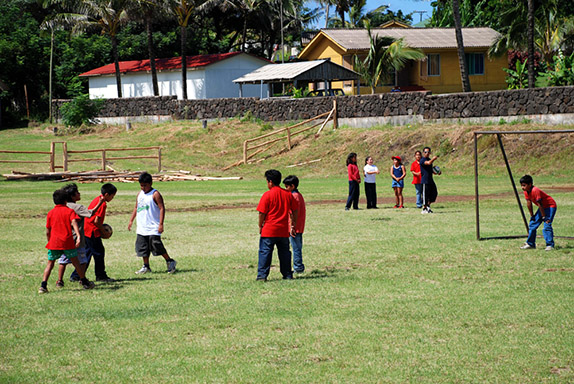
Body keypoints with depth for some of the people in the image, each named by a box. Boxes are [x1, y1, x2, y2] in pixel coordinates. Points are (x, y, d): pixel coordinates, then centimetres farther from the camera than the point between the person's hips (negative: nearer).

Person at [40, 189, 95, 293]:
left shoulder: (50, 213, 10)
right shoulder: (70, 211, 4)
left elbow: (47, 232, 12)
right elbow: (74, 223, -15)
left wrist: (49, 242, 27)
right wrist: (78, 236, -26)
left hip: (54, 242, 1)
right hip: (68, 242, -1)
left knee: (50, 263, 7)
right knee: (75, 262, 11)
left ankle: (43, 285, -6)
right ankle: (85, 282, 22)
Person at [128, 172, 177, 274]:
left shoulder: (155, 194, -10)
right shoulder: (140, 194, 12)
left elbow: (162, 208, -13)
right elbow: (136, 208, 22)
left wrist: (161, 224, -19)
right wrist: (131, 221, 18)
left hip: (153, 227, -7)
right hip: (142, 228, 7)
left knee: (156, 244, -9)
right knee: (142, 246, 6)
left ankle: (170, 262, 6)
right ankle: (146, 266, 15)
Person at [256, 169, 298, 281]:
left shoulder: (267, 195, -10)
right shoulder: (288, 194, 6)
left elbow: (262, 213, -10)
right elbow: (294, 211, 10)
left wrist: (260, 226, 2)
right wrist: (293, 226, 18)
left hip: (269, 230, -5)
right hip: (284, 230, 5)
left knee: (265, 252, -1)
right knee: (284, 252, 14)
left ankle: (262, 275, -7)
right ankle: (288, 275, 16)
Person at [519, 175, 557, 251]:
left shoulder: (535, 190, -30)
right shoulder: (526, 191, -5)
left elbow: (540, 204, -27)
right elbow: (529, 203, 2)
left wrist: (544, 217, -23)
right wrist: (532, 216, 6)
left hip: (550, 206, -9)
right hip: (543, 207, 9)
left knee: (547, 226, -21)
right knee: (532, 224, 10)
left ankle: (550, 245, -18)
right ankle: (530, 244, 20)